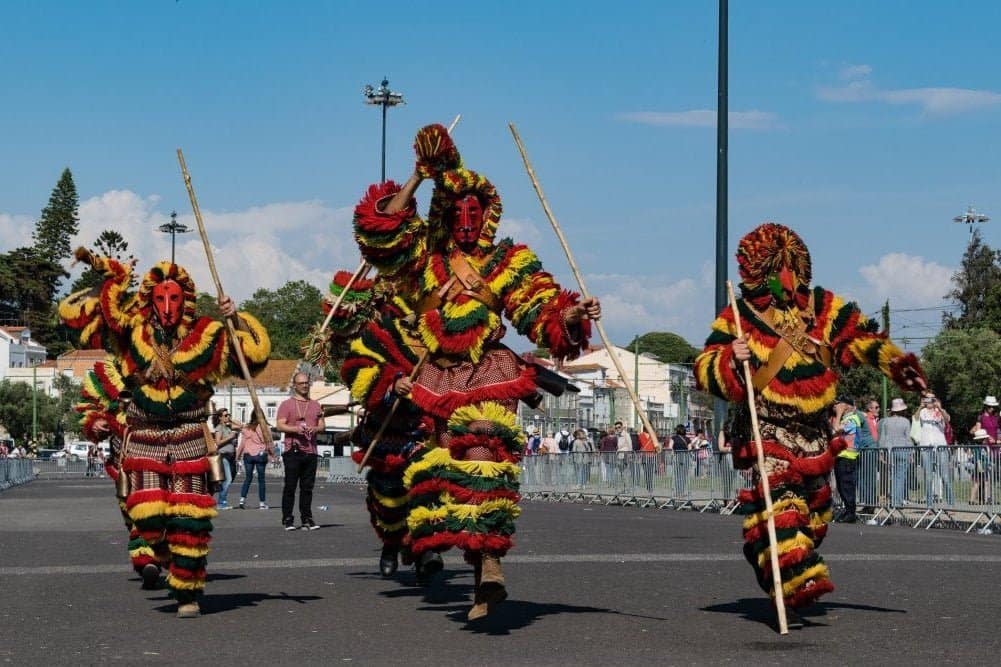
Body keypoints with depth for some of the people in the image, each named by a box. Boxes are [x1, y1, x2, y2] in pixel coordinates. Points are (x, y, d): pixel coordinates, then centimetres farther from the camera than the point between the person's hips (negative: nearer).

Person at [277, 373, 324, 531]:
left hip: (311, 451, 4)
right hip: (293, 451, -4)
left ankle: (307, 520, 8)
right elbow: (280, 425, -3)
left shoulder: (315, 405, 18)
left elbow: (322, 425, 17)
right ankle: (287, 520, -1)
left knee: (307, 487, 5)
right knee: (290, 486, -4)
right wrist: (295, 429, -19)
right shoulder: (286, 404, 4)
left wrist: (315, 429, -6)